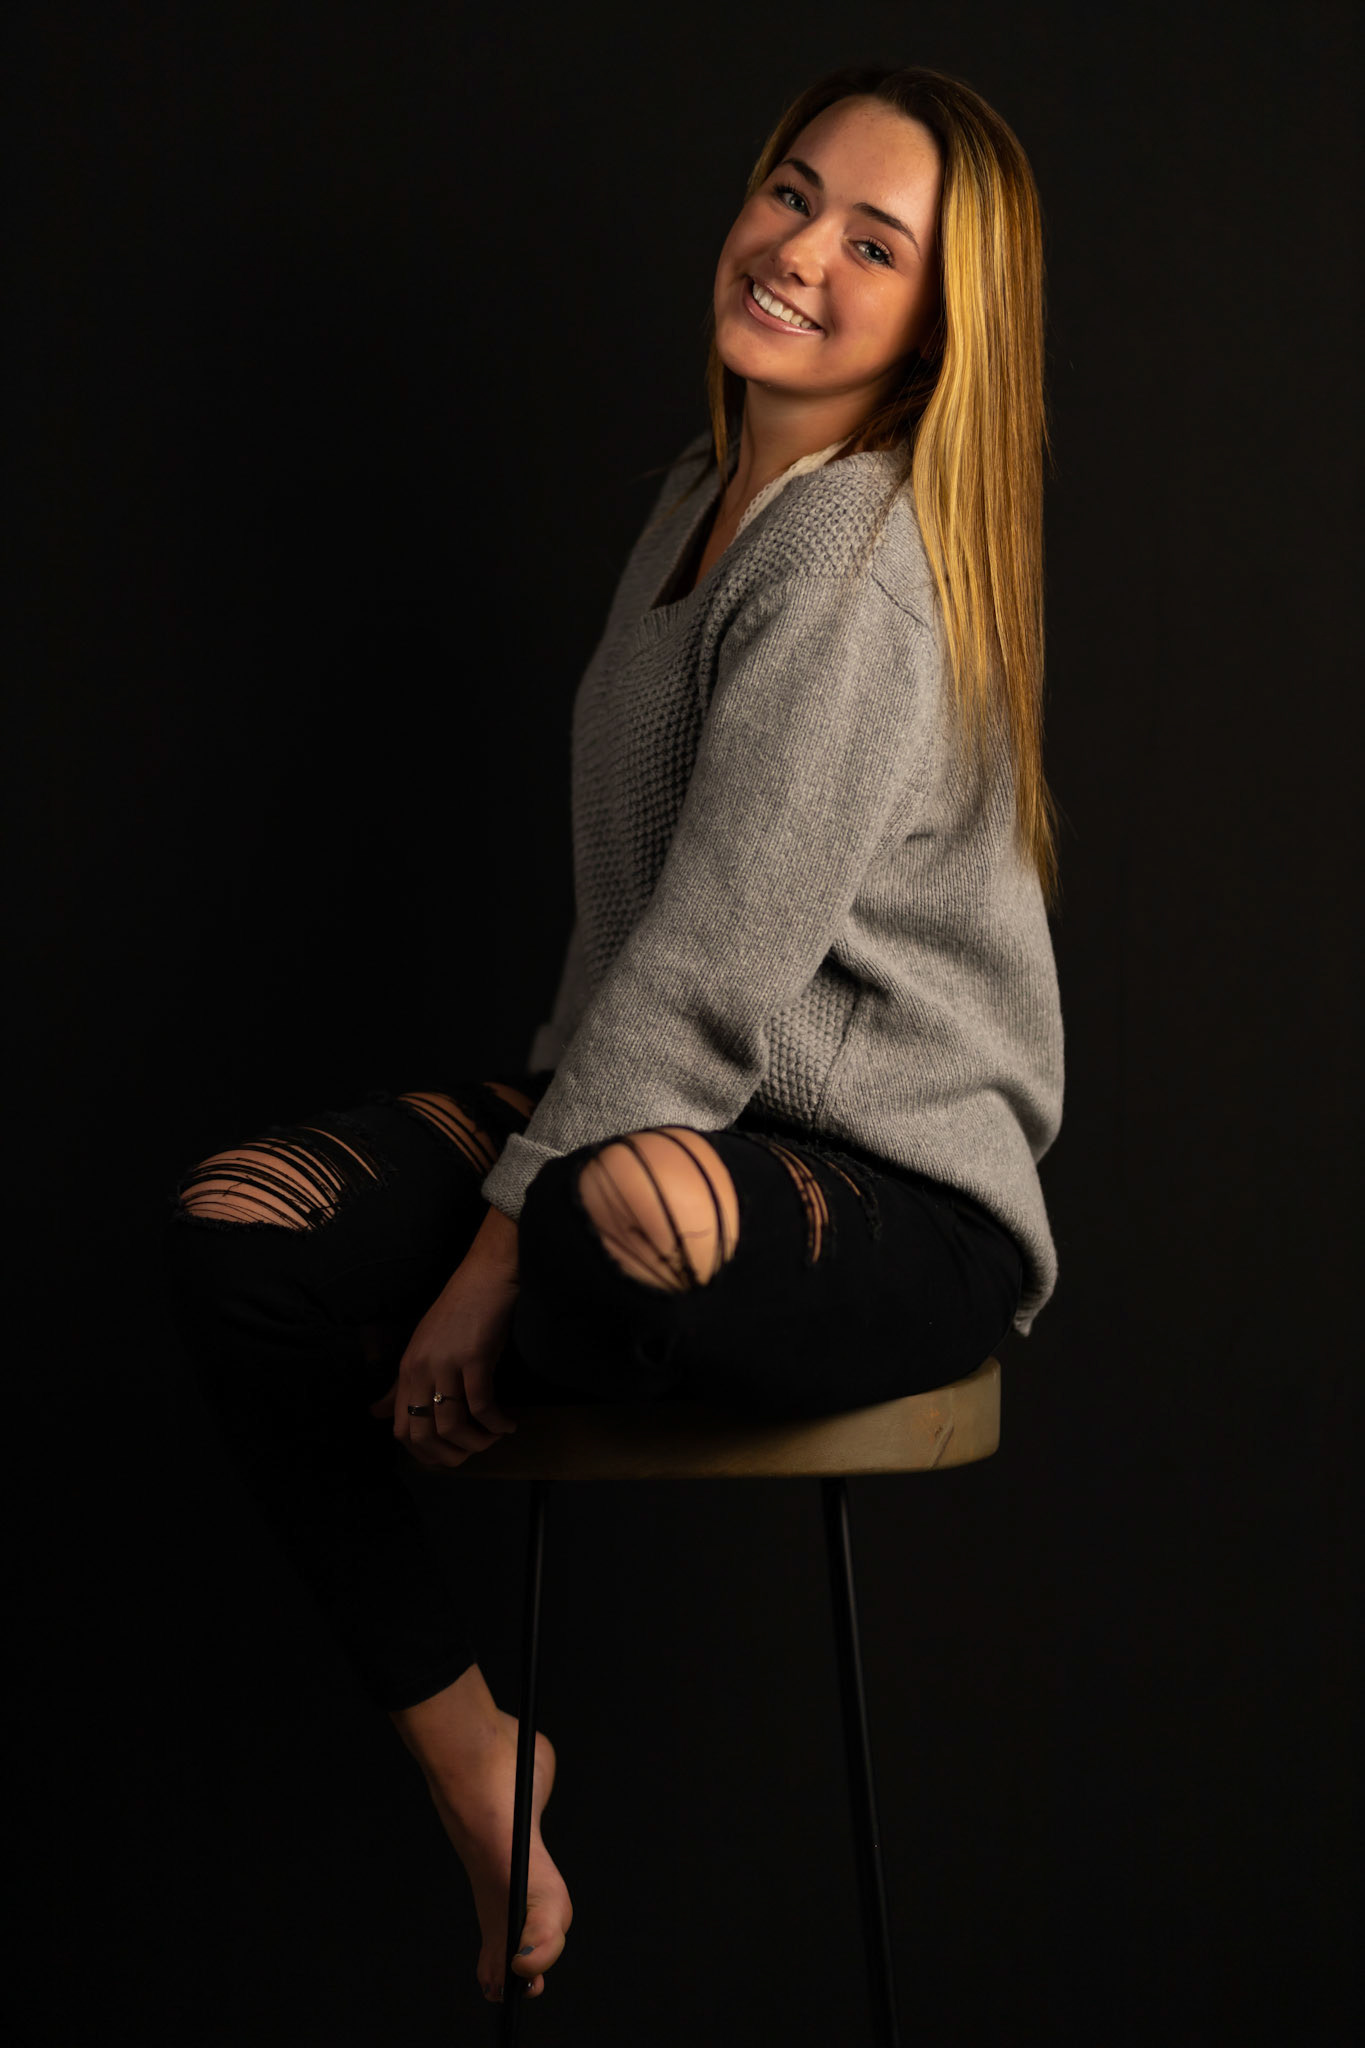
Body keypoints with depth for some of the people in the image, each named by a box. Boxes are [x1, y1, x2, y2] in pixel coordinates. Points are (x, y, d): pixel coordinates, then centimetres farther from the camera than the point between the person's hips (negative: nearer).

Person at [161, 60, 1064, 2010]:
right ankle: (466, 1751, 3)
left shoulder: (859, 572, -18)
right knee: (232, 1234, -7)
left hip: (895, 1191, -9)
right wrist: (566, 1109, 0)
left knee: (615, 1250, -43)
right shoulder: (700, 498, 11)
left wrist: (490, 1261, -18)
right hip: (661, 1097, 9)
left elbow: (712, 972, -22)